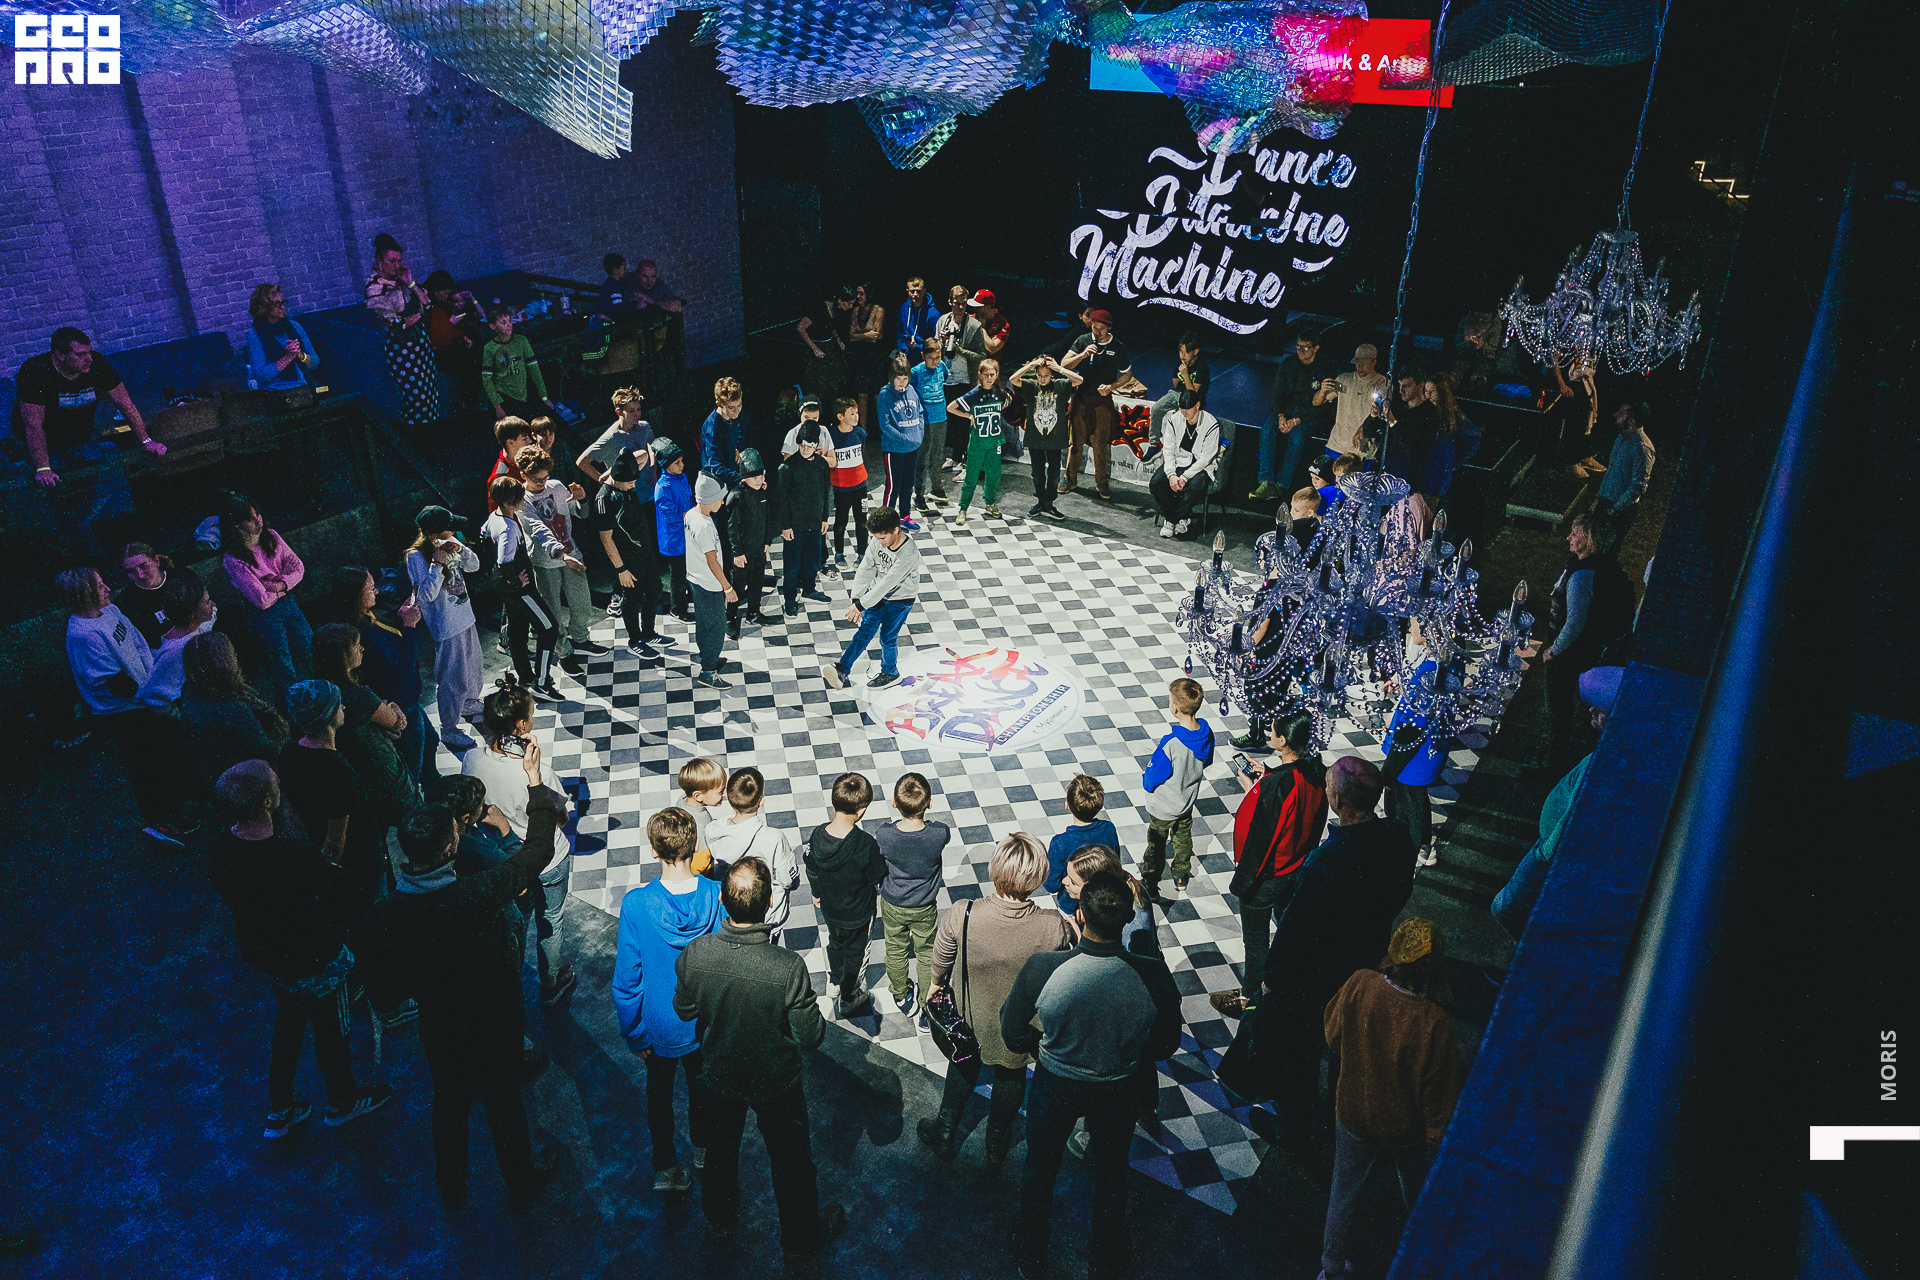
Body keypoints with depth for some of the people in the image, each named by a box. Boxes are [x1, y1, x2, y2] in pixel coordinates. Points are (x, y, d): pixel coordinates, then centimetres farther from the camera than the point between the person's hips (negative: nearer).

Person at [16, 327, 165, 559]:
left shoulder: (97, 364, -13)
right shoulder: (34, 372, -25)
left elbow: (125, 403, -3)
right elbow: (33, 424, -25)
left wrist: (146, 441, -6)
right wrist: (43, 468, -30)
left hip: (85, 440, 4)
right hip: (48, 446, -4)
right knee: (59, 486, -22)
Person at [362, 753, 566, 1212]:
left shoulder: (385, 914, -24)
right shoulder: (476, 895, -36)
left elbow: (383, 988, -10)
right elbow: (539, 849, -26)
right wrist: (535, 784, -19)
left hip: (439, 1025, 3)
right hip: (495, 1023, -3)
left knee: (449, 1104, 28)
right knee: (504, 1103, 22)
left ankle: (451, 1190, 52)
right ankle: (521, 1181, 47)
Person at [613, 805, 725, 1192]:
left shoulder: (636, 904, -28)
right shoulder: (719, 896, -24)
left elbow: (627, 980, -19)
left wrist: (634, 1035, -3)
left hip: (661, 1025, -2)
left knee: (659, 1092, 25)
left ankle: (666, 1168, 40)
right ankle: (703, 1148, 51)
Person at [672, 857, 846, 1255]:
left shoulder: (694, 954, -27)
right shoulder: (788, 967, -36)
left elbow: (684, 1010, -7)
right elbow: (811, 1036, -23)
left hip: (718, 1074, 3)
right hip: (775, 1082, -3)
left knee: (721, 1144, 32)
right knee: (790, 1160, 24)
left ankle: (719, 1214, 58)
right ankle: (801, 1235, 47)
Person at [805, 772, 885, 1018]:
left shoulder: (817, 836, -23)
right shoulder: (866, 844, -37)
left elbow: (812, 872, -5)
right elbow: (877, 878, -20)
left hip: (829, 908, 4)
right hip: (858, 914, -4)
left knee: (835, 943, 34)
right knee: (855, 953, 24)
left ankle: (834, 982, 59)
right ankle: (850, 999, 47)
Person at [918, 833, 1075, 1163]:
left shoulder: (960, 916, -35)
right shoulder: (1056, 927, -35)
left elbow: (941, 959, -13)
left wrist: (936, 983, 10)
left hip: (970, 1018, 0)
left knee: (963, 1072, 31)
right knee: (1010, 1077, 31)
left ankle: (944, 1135, 55)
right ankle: (998, 1144, 56)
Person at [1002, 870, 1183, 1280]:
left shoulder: (1041, 969, -32)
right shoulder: (1153, 975, -30)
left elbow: (1012, 1033, -15)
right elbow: (1165, 1044, -11)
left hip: (1054, 1085, 0)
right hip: (1117, 1090, 1)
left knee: (1040, 1166, 29)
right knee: (1111, 1172, 30)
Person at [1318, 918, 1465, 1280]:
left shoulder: (1359, 985, -27)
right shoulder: (1434, 1023, -35)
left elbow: (1332, 1034, -7)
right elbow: (1439, 1090, -21)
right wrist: (1436, 1134, -3)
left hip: (1352, 1112, 2)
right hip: (1406, 1125, -2)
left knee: (1346, 1190, 24)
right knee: (1414, 1182, 31)